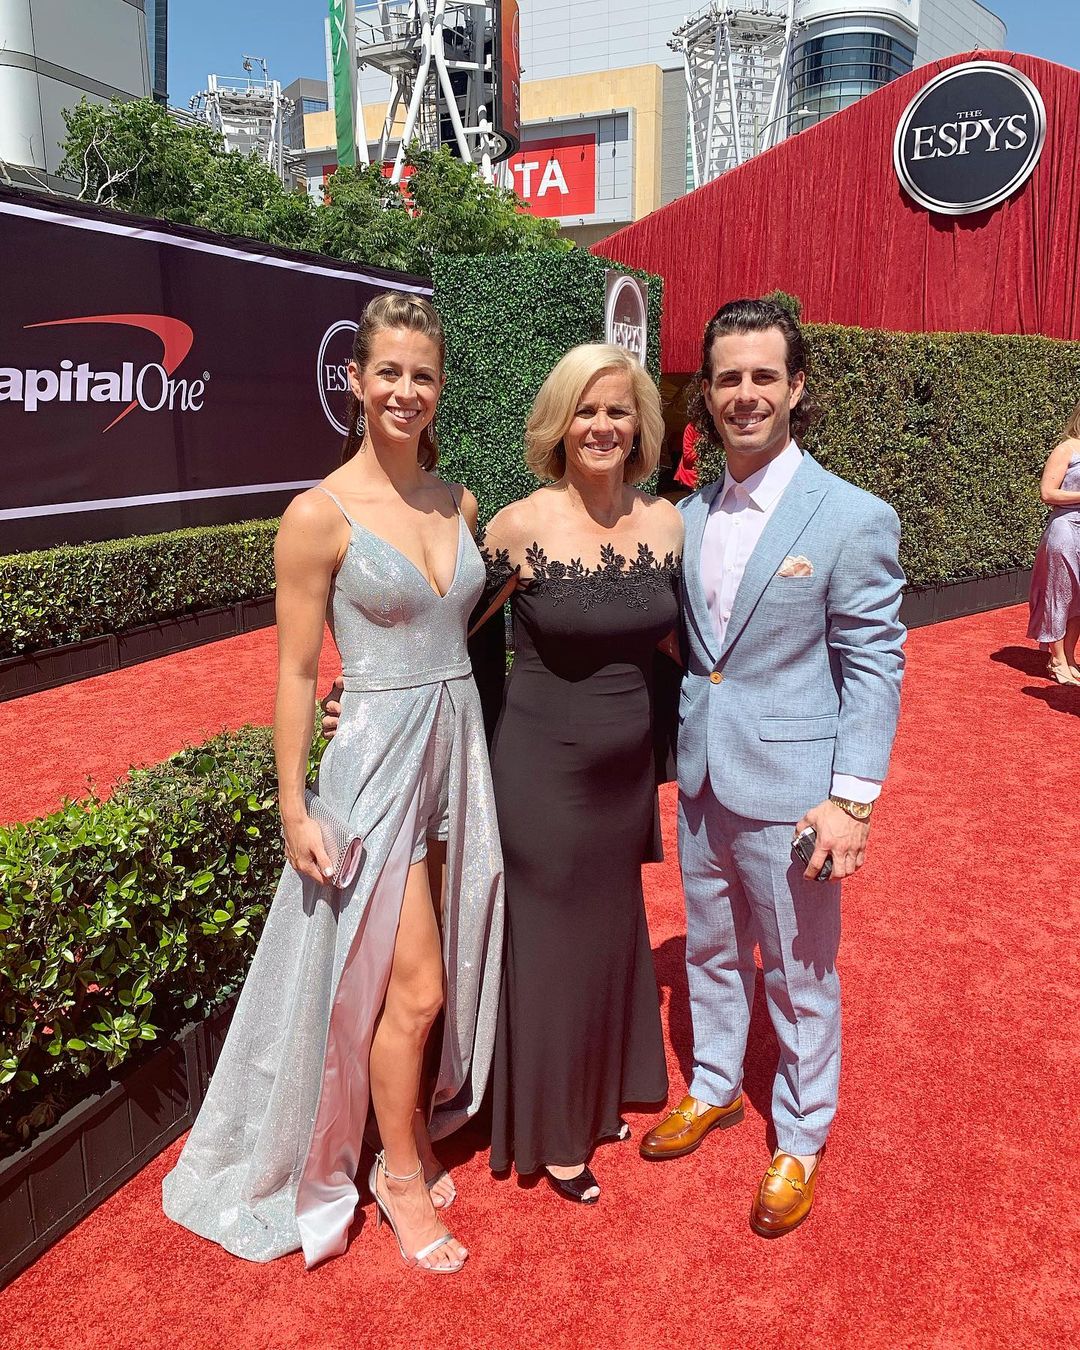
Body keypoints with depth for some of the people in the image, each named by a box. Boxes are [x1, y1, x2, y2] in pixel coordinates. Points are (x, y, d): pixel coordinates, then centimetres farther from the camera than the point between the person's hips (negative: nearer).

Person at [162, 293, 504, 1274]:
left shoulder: (457, 504, 6)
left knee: (434, 978, 16)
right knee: (412, 988, 2)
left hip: (460, 747, 6)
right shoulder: (321, 515, -11)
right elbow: (297, 671, -9)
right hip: (380, 757, -6)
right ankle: (402, 1177, 25)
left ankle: (412, 1137, 38)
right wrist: (295, 807, -10)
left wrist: (472, 763, 12)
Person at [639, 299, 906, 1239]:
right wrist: (670, 747, 7)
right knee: (713, 952, 21)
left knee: (802, 974, 10)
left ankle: (801, 1140, 31)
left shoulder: (853, 518, -12)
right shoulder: (691, 516, 5)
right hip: (701, 782, 6)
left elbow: (875, 667, -12)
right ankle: (714, 1089, 44)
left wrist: (852, 798, -17)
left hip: (789, 791, -5)